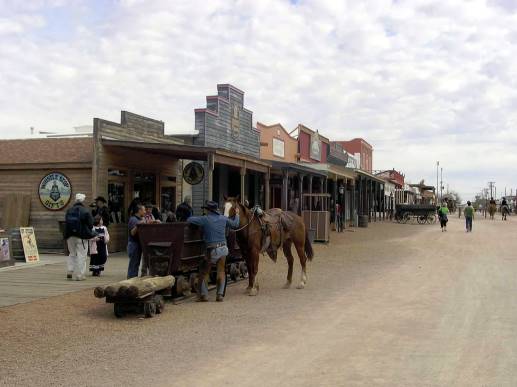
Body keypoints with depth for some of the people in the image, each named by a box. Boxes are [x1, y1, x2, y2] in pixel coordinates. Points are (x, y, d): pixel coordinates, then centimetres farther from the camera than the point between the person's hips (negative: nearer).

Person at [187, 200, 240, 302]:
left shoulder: (205, 219, -9)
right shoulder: (223, 218, 6)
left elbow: (189, 220, -8)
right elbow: (235, 224, 21)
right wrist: (237, 215, 39)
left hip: (212, 250, -5)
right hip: (223, 248, 5)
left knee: (204, 272, 10)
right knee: (221, 271, 15)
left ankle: (203, 295, 10)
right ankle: (220, 294, 14)